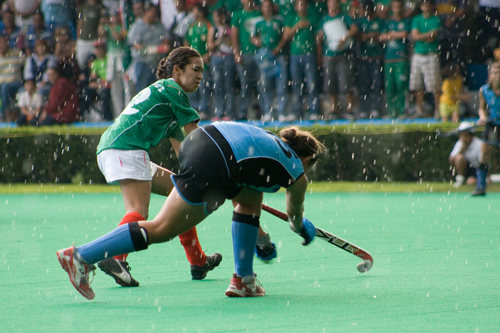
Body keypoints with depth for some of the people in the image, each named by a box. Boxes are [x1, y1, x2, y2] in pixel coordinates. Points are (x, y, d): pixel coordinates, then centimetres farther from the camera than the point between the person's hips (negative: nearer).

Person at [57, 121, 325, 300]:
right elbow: (295, 214, 36)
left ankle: (243, 281, 24)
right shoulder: (298, 176, 17)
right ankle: (81, 256, -10)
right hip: (212, 165, -9)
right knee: (161, 229, -6)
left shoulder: (272, 141, 35)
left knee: (251, 198, 26)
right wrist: (302, 228, 61)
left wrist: (259, 235, 54)